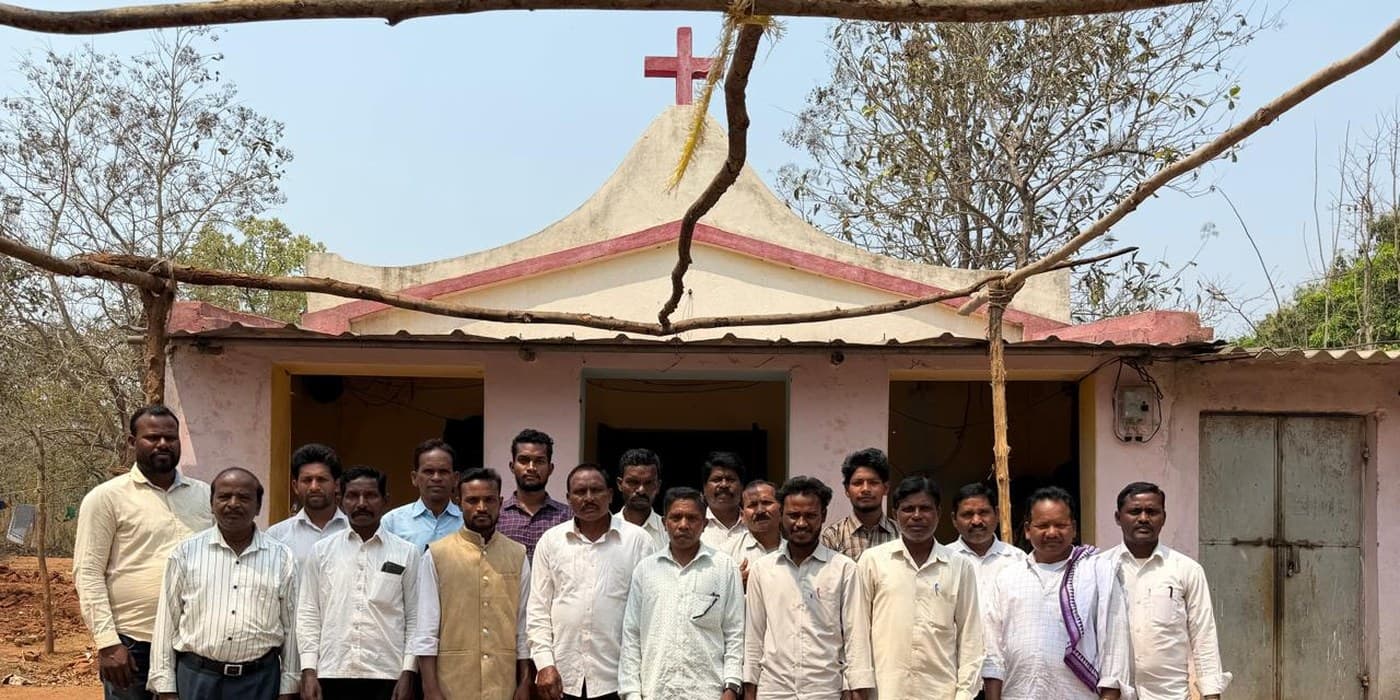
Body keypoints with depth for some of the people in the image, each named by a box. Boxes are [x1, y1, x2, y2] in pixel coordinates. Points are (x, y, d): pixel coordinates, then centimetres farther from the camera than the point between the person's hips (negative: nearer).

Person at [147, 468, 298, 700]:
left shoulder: (282, 558, 6)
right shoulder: (186, 552, 5)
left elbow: (291, 628, 8)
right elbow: (167, 623, 6)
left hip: (259, 680, 1)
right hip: (196, 678, 0)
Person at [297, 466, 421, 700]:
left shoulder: (407, 553, 5)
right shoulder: (321, 551, 8)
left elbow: (414, 618, 4)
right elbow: (308, 615, 7)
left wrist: (408, 673, -3)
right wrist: (309, 671, -1)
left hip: (387, 677, -1)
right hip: (333, 675, 1)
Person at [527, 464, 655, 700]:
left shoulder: (638, 540, 2)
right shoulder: (550, 541, 8)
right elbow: (538, 610, 7)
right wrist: (544, 664, -2)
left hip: (617, 678, -2)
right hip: (563, 676, 2)